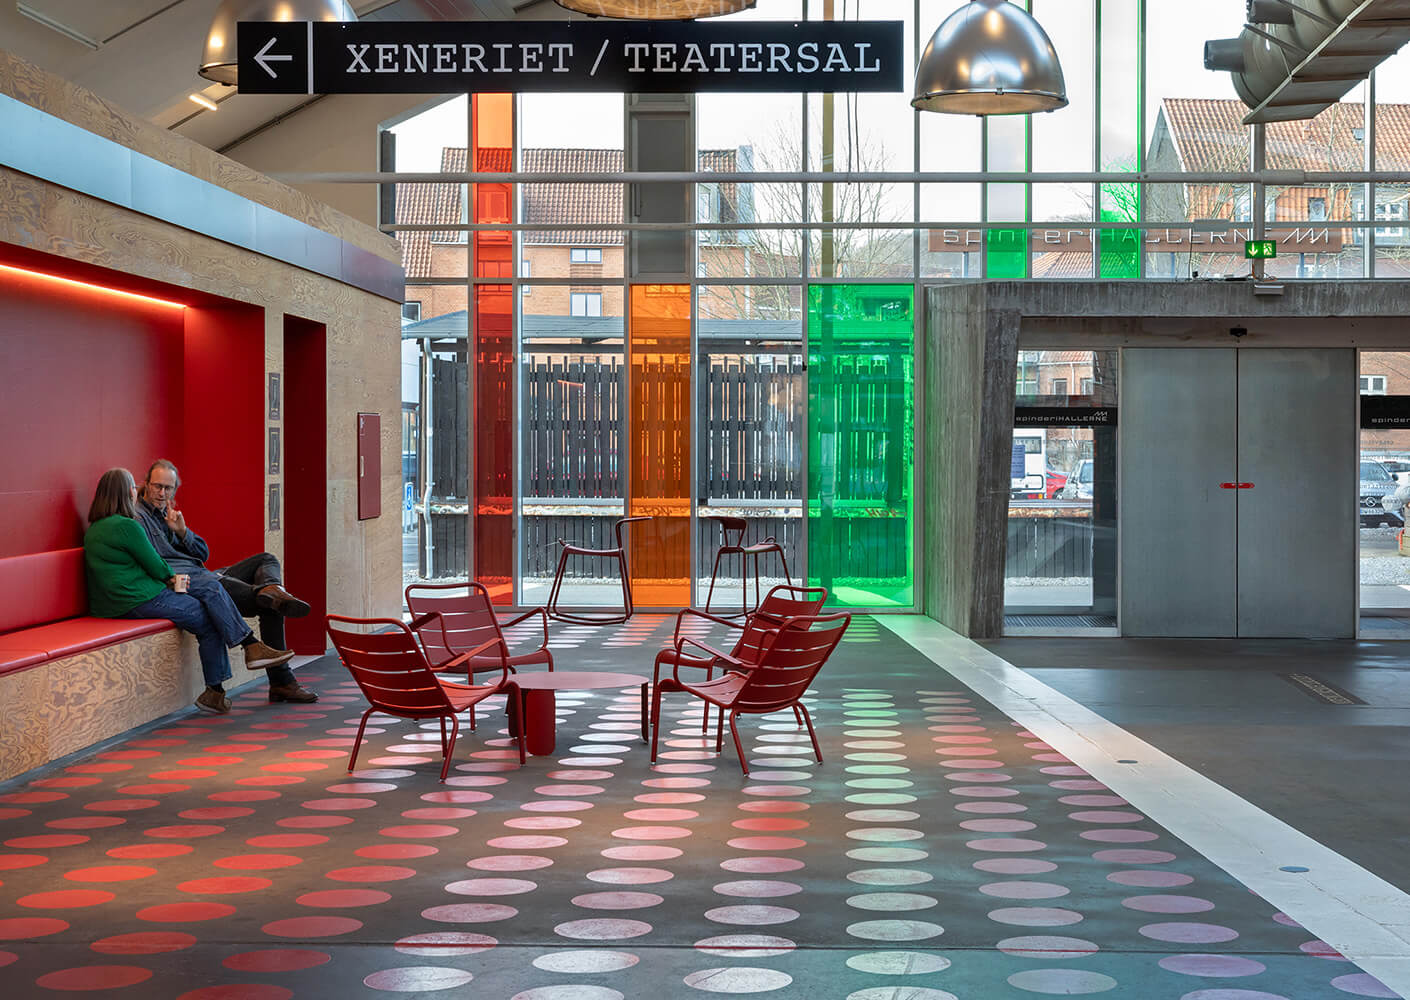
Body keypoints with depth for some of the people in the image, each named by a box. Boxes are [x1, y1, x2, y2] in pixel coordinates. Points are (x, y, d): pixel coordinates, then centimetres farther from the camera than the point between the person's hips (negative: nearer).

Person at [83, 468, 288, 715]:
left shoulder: (94, 530, 16)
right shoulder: (127, 526, -15)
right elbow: (155, 566, -8)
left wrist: (169, 577, 9)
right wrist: (171, 576, 13)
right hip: (140, 601, -10)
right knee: (209, 621, -2)